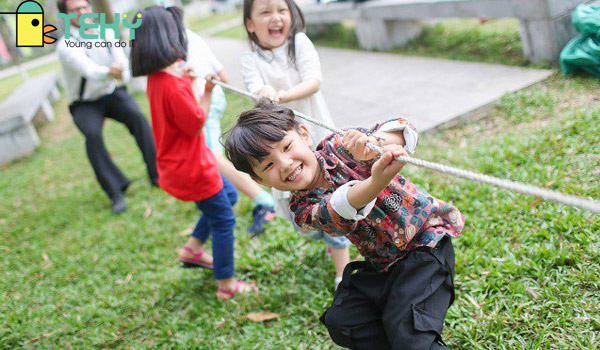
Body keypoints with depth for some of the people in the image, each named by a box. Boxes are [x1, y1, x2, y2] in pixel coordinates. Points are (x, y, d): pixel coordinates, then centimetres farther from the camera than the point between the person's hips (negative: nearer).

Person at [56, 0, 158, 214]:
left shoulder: (107, 33, -6)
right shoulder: (66, 46, -19)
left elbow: (124, 67, -14)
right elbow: (88, 68, -40)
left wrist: (121, 74, -40)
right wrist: (109, 72, -62)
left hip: (111, 93, 3)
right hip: (85, 104, -3)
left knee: (136, 115, -27)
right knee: (92, 134, -31)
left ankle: (158, 174, -21)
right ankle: (116, 192, -23)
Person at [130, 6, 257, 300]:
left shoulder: (156, 80, 2)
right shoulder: (173, 86, -28)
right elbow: (196, 124, -22)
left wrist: (187, 82, 1)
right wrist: (204, 91, -15)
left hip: (178, 165, 10)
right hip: (192, 169, -10)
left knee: (229, 195, 27)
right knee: (223, 221, 6)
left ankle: (193, 249, 31)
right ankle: (226, 284, 20)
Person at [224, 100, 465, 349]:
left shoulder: (339, 146, -14)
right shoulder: (304, 210, -13)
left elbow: (402, 130, -22)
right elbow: (341, 208, -36)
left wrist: (376, 142, -46)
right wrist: (376, 181, -58)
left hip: (427, 237, -4)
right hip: (381, 266, 5)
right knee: (341, 322, -4)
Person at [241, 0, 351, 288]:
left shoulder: (300, 43, -4)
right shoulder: (251, 60, -3)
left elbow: (314, 82, -19)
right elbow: (257, 91, -22)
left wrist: (282, 95, -38)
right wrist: (265, 94, -48)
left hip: (317, 136, -1)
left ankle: (343, 272, 17)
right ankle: (327, 236, 43)